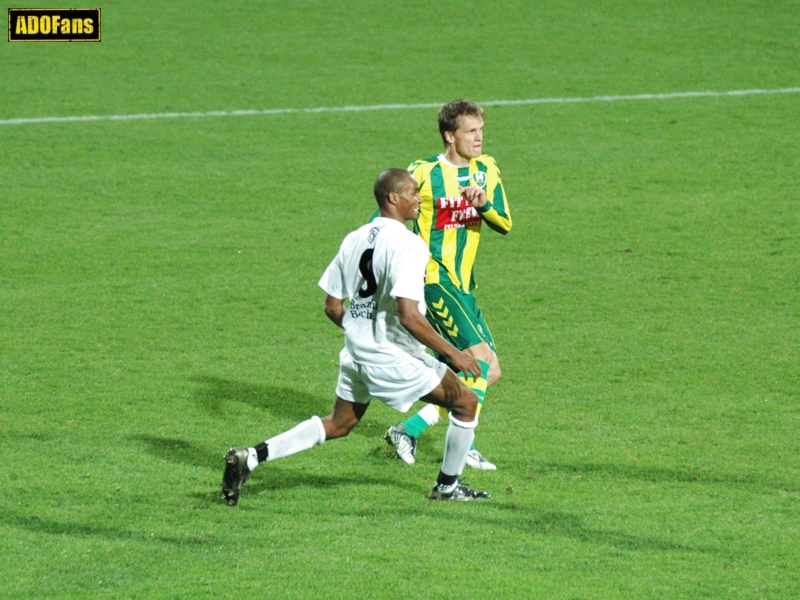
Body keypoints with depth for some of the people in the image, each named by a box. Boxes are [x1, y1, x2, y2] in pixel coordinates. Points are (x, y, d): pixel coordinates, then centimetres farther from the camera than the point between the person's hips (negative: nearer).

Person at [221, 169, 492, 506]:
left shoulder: (354, 240, 7)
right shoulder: (407, 244, -17)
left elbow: (333, 307, 13)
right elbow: (409, 316, -26)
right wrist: (452, 353, -18)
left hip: (356, 350, 8)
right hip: (393, 357, -8)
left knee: (338, 424, 21)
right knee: (466, 402, 7)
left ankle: (251, 457, 8)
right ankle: (447, 487, 19)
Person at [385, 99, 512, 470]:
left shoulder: (486, 171, 9)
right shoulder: (423, 174, -8)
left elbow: (505, 225, 2)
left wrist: (484, 203, -17)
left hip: (463, 286, 8)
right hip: (434, 280, -8)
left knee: (488, 373, 6)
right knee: (481, 357, -18)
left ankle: (409, 430, 9)